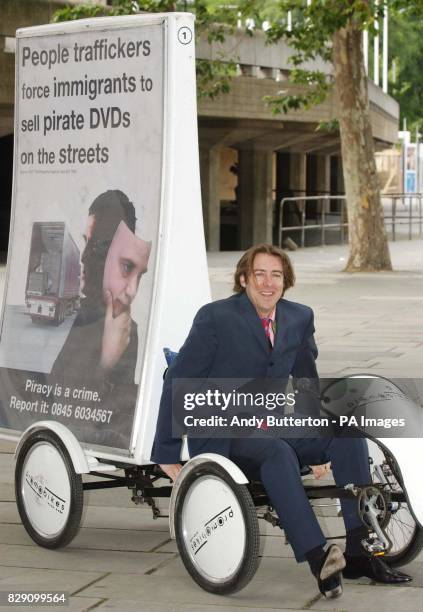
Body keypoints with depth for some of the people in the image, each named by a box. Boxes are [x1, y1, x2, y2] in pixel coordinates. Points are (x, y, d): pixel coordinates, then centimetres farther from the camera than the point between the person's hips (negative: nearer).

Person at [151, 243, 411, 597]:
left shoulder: (300, 318, 7)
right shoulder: (215, 318, -9)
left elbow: (307, 381, 19)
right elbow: (177, 382, -8)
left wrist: (319, 448, 18)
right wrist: (167, 455, -9)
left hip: (273, 430, 6)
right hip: (221, 439, -6)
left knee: (347, 433, -17)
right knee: (278, 452, -36)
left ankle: (360, 553, -21)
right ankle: (318, 559, -46)